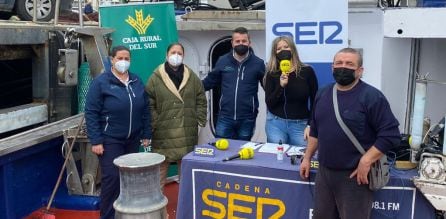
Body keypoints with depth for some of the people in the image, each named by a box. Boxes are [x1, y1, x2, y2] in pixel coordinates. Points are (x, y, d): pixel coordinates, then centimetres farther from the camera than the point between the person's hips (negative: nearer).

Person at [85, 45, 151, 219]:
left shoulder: (137, 82, 8)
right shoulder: (101, 82, -7)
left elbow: (145, 110, 12)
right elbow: (91, 113, -11)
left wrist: (146, 134, 8)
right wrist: (95, 141, -16)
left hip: (132, 139, 5)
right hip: (110, 140, -5)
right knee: (112, 178, -5)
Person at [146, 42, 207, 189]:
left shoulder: (192, 77, 9)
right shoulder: (156, 78, -1)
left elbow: (201, 101, 12)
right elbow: (149, 104, -2)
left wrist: (200, 120, 4)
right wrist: (154, 125, -8)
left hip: (187, 133, 3)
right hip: (163, 134, -3)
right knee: (160, 168, 4)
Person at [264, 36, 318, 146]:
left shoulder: (307, 71, -2)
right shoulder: (272, 74, 1)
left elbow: (314, 101, 1)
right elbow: (269, 104, -6)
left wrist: (310, 125, -5)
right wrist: (281, 86, -19)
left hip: (300, 124, 0)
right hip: (275, 123, 1)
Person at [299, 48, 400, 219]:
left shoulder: (371, 96, -13)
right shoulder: (323, 94, 9)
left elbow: (390, 134, -16)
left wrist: (366, 162, -20)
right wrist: (307, 158, 14)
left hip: (355, 175, -6)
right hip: (324, 172, 6)